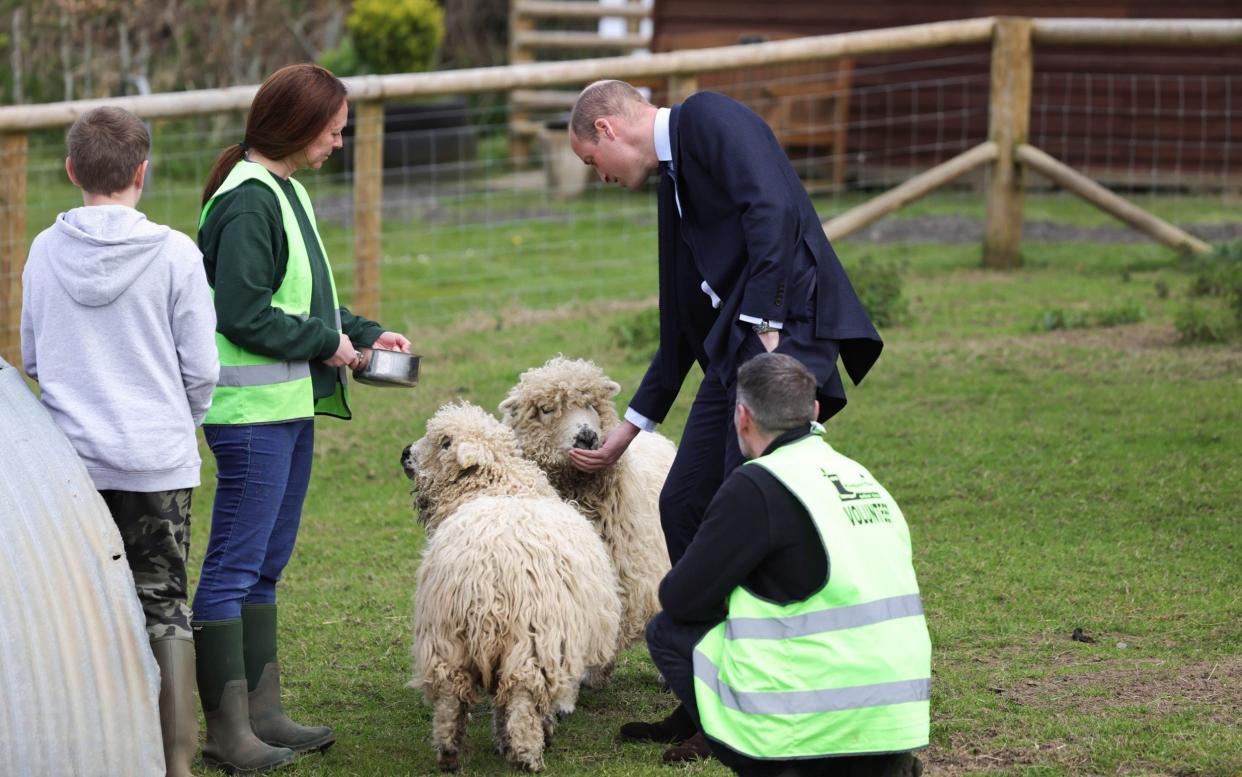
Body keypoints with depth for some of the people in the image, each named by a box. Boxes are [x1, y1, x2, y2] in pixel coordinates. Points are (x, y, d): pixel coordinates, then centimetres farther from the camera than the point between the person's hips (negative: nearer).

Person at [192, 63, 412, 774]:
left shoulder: (285, 193, 14)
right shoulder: (248, 202, -16)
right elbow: (243, 316, -21)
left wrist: (366, 334, 11)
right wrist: (326, 341, -13)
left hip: (292, 406, 10)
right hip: (253, 408, -10)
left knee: (267, 565, 14)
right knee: (235, 567, -5)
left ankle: (264, 713, 21)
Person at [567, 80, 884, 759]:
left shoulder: (709, 118, -4)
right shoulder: (673, 180, 24)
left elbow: (771, 210, -20)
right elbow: (683, 322, 27)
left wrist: (767, 327, -23)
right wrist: (628, 431, 31)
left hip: (784, 330, -10)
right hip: (733, 347, 10)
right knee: (684, 506, 9)